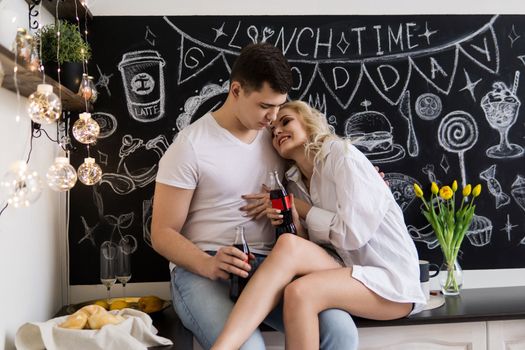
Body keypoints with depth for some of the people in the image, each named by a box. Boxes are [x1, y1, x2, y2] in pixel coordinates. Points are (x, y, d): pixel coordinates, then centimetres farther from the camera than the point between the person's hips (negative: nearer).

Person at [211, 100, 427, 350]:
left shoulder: (341, 153, -9)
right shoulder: (295, 184, 10)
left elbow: (353, 233, -17)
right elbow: (314, 248, 5)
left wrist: (301, 209, -6)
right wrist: (292, 222, -14)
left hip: (391, 280, -5)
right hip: (349, 271, 5)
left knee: (300, 292, -32)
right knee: (289, 244, -24)